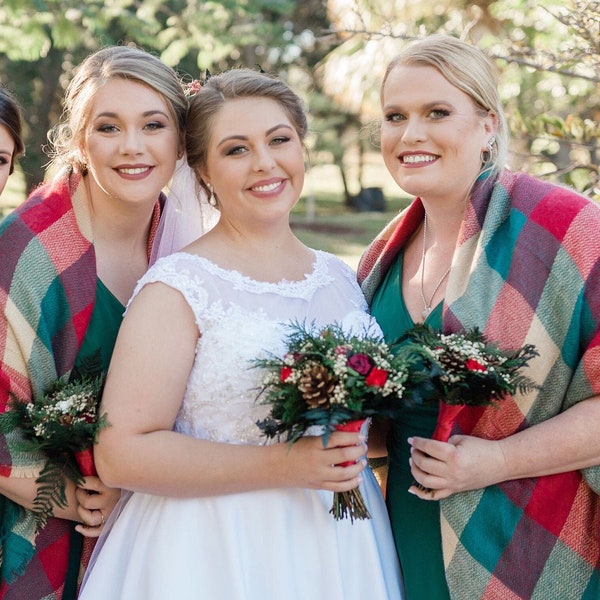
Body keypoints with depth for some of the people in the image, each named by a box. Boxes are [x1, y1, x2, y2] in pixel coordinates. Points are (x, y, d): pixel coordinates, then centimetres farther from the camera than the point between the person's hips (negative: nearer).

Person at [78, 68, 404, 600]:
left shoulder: (341, 278, 6)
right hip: (218, 556, -5)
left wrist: (352, 455, -1)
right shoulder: (178, 286, -12)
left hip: (342, 546, 5)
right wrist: (283, 465, -21)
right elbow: (122, 454, -18)